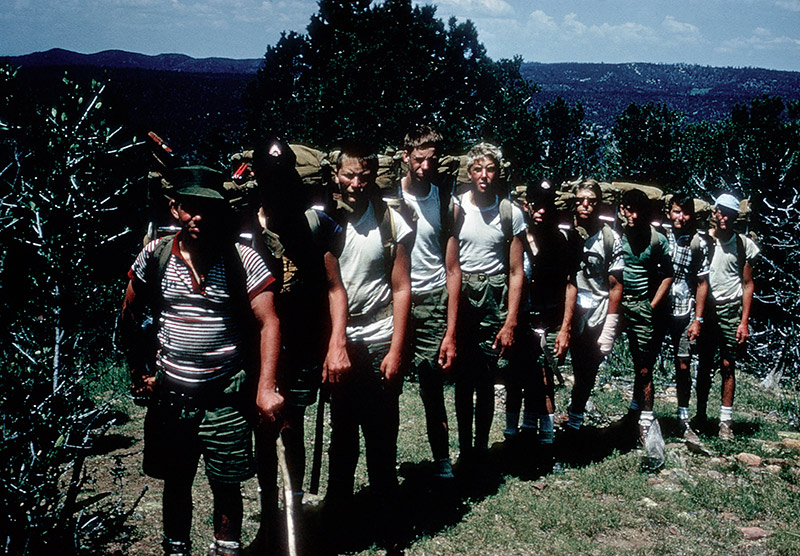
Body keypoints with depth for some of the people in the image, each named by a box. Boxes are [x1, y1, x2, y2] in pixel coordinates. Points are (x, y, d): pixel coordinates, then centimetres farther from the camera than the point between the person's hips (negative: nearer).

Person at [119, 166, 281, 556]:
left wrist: (266, 388, -15)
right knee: (176, 482, 15)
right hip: (170, 393, 2)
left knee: (226, 485, 7)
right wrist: (138, 372, 6)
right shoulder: (155, 256, -1)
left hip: (226, 396, -2)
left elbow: (268, 323, -8)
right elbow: (129, 315, 11)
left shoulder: (243, 260, -8)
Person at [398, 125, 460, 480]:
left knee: (432, 391, 3)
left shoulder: (446, 203, 3)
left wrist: (451, 332, -2)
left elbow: (452, 269, 3)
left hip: (432, 304, 0)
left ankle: (443, 463, 18)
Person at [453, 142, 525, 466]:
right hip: (458, 296, 0)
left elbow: (516, 273, 4)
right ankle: (465, 449, 15)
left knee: (485, 381, 3)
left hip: (494, 298, 0)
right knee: (463, 379, 3)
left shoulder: (511, 213, 3)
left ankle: (481, 448, 17)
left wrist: (510, 322, -3)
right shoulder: (454, 208, 2)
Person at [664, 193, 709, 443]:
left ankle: (684, 419, 13)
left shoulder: (698, 244, 0)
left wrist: (698, 319, -1)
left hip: (683, 312, 0)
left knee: (683, 366, 3)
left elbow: (702, 283, 4)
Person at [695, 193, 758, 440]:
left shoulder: (743, 244, 3)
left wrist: (744, 322, -1)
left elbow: (748, 284, 5)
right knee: (704, 365, 4)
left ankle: (726, 420, 5)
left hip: (731, 310, 0)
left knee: (727, 365, 0)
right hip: (706, 308, 0)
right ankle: (701, 415, 13)